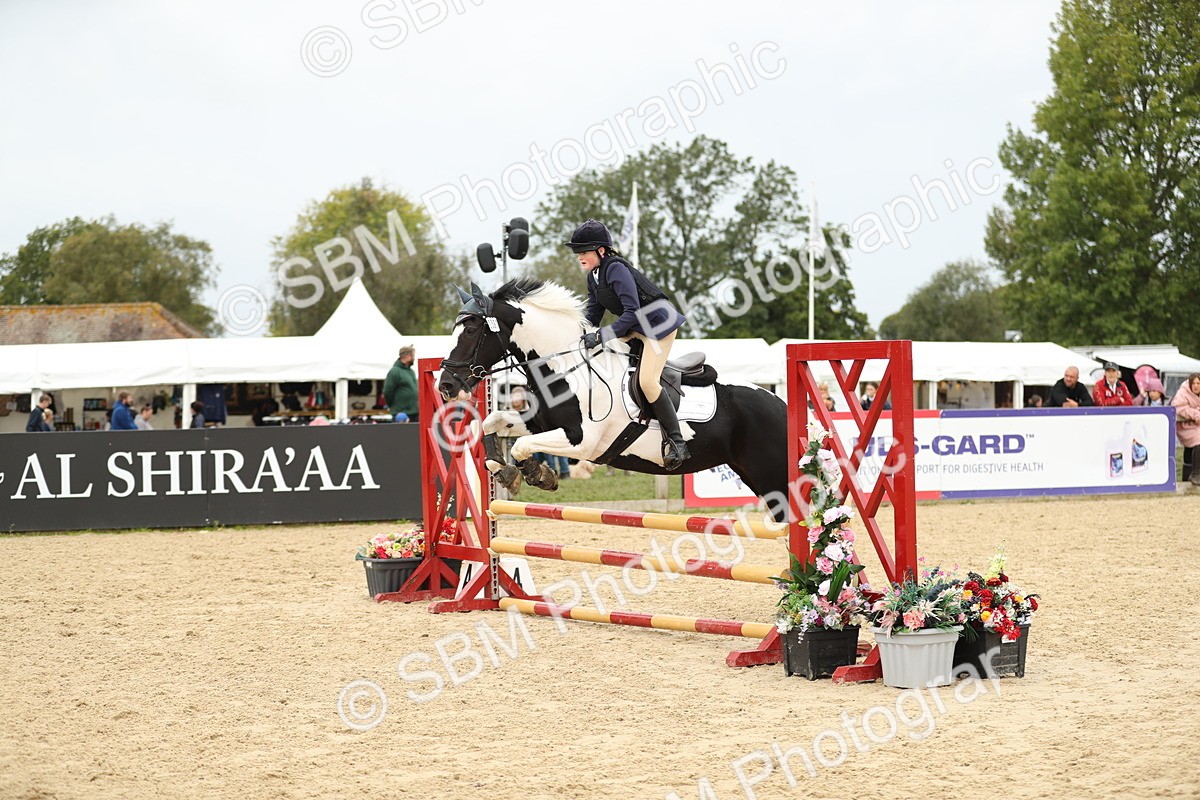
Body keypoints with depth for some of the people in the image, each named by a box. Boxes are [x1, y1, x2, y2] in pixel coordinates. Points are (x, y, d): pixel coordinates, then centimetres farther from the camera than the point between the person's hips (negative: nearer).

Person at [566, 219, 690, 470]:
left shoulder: (616, 270, -22)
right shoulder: (594, 276, 6)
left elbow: (632, 313, -28)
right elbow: (593, 315, 10)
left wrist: (600, 336, -30)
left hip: (659, 324, -10)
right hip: (635, 327, 10)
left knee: (647, 382, -20)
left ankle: (677, 442, -14)